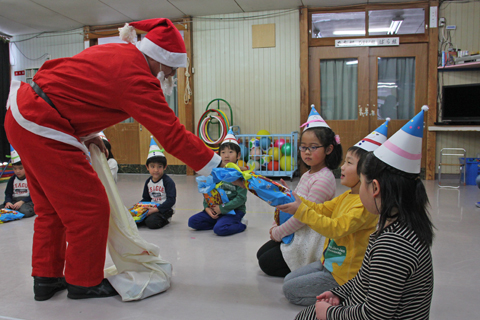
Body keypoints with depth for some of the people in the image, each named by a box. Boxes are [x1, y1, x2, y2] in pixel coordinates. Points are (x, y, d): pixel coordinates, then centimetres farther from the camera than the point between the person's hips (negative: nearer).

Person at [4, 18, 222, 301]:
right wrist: (217, 167, -14)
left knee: (52, 206, 20)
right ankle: (83, 282, 18)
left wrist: (87, 133, 12)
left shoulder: (117, 52, 8)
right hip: (43, 130, -10)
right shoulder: (138, 79, -21)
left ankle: (46, 278, 34)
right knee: (90, 208, 0)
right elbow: (173, 135, -22)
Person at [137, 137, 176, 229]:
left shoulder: (168, 181, -13)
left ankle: (164, 220, -1)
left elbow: (171, 200, -20)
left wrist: (156, 209, -24)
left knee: (151, 222, -31)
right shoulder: (148, 182, 9)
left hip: (165, 209, -6)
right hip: (152, 207, 6)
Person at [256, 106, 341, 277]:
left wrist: (278, 232, -15)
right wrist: (277, 225, 1)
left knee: (266, 263, -3)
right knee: (261, 253, 18)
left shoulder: (324, 179, -23)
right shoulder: (306, 175, 7)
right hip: (296, 234, 10)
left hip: (310, 240, -10)